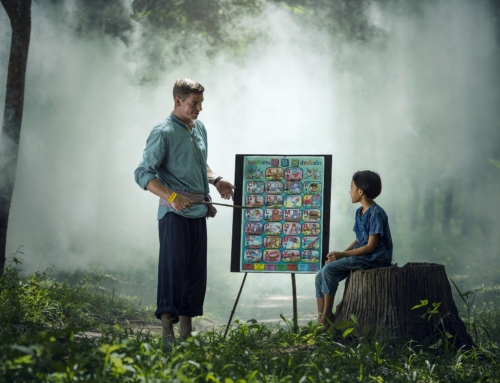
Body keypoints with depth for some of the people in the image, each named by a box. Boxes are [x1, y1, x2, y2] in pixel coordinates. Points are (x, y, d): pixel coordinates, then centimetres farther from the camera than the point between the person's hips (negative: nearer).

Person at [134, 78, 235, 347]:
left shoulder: (200, 128, 15)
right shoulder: (164, 133, -10)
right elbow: (143, 173, -13)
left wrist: (215, 180, 9)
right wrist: (172, 196, -25)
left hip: (199, 213, 8)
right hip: (175, 214, -8)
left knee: (196, 273, 9)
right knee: (173, 271, -7)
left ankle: (186, 333, 16)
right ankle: (167, 334, -2)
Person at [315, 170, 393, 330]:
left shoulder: (376, 213, -15)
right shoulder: (359, 212, 13)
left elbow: (370, 246, -19)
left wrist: (342, 254, -18)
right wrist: (340, 255, -1)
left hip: (375, 258, -9)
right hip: (361, 256, 9)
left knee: (329, 269, -23)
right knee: (320, 275, -6)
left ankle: (327, 315, -13)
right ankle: (320, 320, -7)